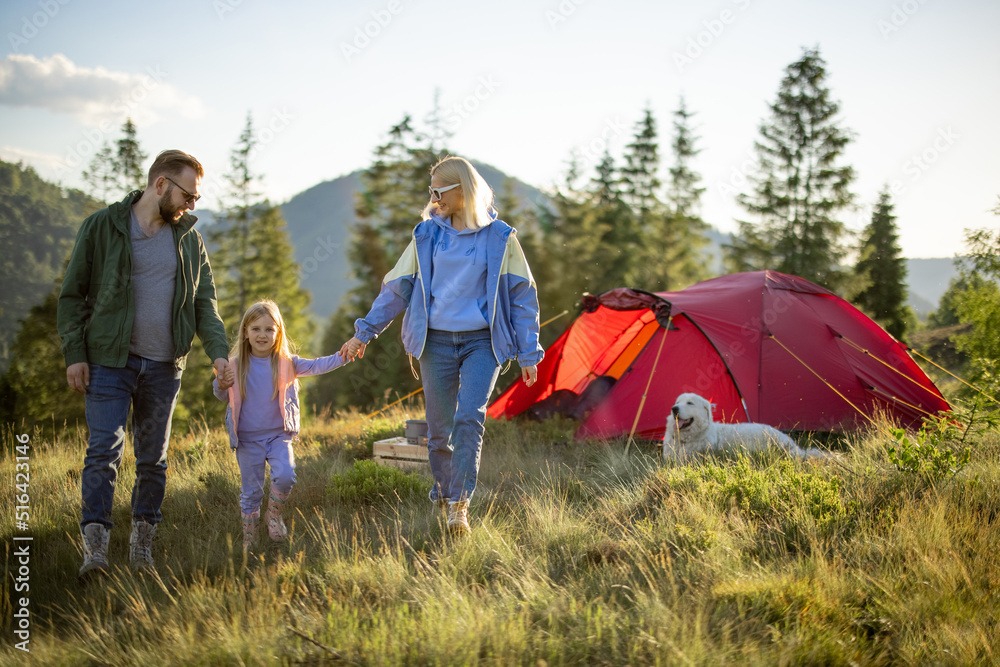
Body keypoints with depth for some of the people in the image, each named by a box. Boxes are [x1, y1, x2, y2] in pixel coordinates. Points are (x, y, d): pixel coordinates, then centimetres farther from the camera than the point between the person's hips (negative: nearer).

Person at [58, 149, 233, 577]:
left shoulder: (189, 239, 9)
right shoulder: (102, 227, -2)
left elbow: (204, 301, 10)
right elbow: (72, 295, 0)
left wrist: (218, 351, -6)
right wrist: (74, 353, -8)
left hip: (164, 366, 4)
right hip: (109, 361, -4)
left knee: (153, 458, 8)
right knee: (105, 450, -12)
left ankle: (142, 543, 19)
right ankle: (95, 545, -12)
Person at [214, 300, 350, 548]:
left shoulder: (286, 363, -3)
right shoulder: (236, 366, -3)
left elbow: (315, 366, -15)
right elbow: (223, 397, 7)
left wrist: (341, 358, -31)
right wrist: (220, 386, -16)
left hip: (279, 435, 0)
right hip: (248, 439, 0)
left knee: (285, 476, -22)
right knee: (250, 491, 6)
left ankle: (274, 514, 6)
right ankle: (248, 541, 20)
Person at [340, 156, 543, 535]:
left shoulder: (499, 237, 0)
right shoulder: (427, 234, 7)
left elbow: (522, 297, 4)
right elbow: (397, 288, 12)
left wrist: (528, 353, 1)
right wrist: (364, 333, 10)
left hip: (482, 342, -2)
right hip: (436, 342, 2)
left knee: (470, 417, -19)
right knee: (439, 426, 5)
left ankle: (460, 504, -20)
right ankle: (442, 493, 27)